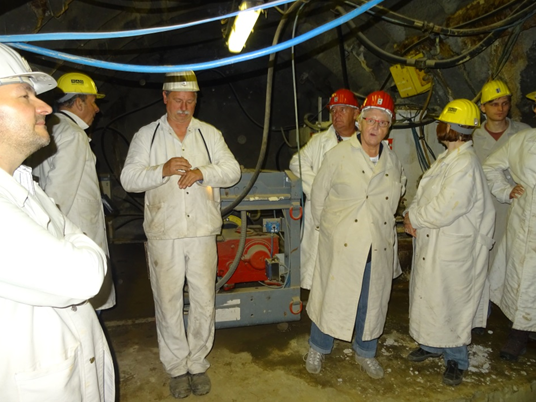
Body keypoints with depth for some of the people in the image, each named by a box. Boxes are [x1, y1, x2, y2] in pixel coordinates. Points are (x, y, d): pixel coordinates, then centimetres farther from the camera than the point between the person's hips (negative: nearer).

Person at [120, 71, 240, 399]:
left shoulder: (210, 134, 10)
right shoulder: (147, 135, 6)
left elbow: (233, 171, 3)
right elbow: (129, 179, -1)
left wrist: (202, 172, -15)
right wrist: (163, 170, -18)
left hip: (203, 233, 1)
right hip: (163, 234, -1)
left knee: (204, 302, 7)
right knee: (168, 303, 6)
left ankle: (198, 364, 27)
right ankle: (177, 367, 25)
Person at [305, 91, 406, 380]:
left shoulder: (393, 161, 7)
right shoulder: (338, 155, -7)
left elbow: (398, 191, 24)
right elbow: (318, 194, -1)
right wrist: (324, 226, 5)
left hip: (378, 247, 4)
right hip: (341, 244, -4)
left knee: (372, 300, 14)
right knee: (332, 295, 7)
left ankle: (365, 352, 36)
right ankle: (318, 348, 30)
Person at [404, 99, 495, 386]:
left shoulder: (465, 164, -23)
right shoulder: (446, 158, 9)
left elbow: (443, 210, -27)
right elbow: (424, 195, 10)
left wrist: (412, 217, -12)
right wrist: (413, 217, -8)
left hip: (452, 250, -9)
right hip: (429, 244, 9)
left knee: (450, 303, 7)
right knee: (428, 296, 21)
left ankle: (456, 359, 28)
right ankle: (432, 345, 42)